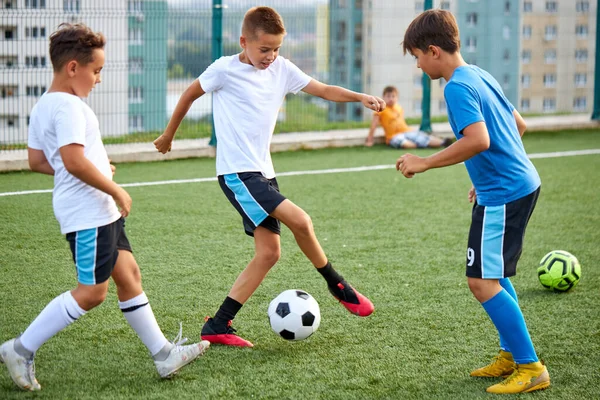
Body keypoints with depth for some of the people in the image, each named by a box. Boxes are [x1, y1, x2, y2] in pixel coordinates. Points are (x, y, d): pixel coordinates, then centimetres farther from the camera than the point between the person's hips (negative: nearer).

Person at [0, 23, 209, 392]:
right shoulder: (68, 107, -18)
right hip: (88, 213, -11)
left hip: (101, 211, 11)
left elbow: (37, 161, 18)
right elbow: (73, 160, -28)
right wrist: (116, 191, -18)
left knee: (128, 275, 12)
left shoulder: (43, 107, 13)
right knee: (92, 292, -6)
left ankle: (163, 354, 16)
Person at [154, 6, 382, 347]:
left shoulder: (282, 69, 6)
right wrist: (169, 135, 17)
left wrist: (361, 97, -13)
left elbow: (323, 90, 3)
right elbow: (190, 94, 6)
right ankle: (338, 286, 2)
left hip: (263, 173, 7)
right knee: (300, 220, -20)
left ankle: (217, 327, 6)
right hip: (237, 172, -7)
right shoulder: (225, 69, -8)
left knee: (269, 252, 2)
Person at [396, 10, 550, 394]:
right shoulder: (481, 75, 14)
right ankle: (511, 354, 26)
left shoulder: (458, 86, -16)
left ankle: (531, 368, -4)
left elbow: (478, 140, -28)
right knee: (495, 275, 20)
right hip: (523, 184, 10)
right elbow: (518, 125, 21)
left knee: (482, 281, -8)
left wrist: (424, 163, -19)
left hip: (503, 195, -10)